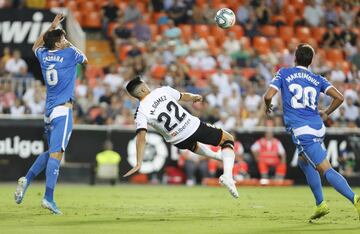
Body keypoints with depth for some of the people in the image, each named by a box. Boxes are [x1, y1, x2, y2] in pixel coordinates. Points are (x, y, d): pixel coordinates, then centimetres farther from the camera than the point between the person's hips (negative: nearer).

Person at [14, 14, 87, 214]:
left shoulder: (44, 55, 10)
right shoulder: (69, 53, -5)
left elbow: (36, 46, 36)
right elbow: (85, 59, 17)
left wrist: (52, 27, 35)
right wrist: (71, 46, 26)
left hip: (49, 110, 7)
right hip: (63, 110, -7)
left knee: (53, 151, 21)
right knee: (56, 153, -13)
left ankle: (27, 179, 6)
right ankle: (48, 198, -20)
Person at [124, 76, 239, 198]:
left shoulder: (140, 112, -9)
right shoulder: (163, 90, -5)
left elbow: (141, 137, -21)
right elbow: (184, 96, 13)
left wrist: (138, 164, -22)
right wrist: (195, 97, 36)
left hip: (180, 141, 2)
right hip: (194, 126, -2)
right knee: (228, 140, 16)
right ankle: (227, 175, -5)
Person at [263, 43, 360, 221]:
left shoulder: (284, 74, 6)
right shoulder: (317, 79, 14)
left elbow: (268, 95, -4)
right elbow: (339, 97, 2)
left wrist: (268, 107, 19)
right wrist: (326, 113, 19)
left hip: (301, 131, -5)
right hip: (318, 128, 5)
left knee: (325, 169, -11)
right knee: (304, 162, 29)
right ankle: (320, 204, 23)